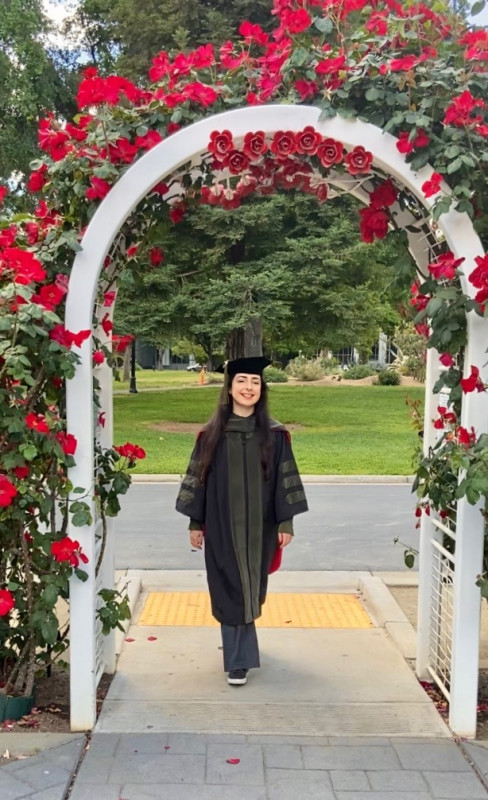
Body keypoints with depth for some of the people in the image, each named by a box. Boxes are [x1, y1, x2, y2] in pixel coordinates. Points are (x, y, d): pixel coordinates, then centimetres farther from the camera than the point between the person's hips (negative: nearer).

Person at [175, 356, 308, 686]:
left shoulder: (275, 434, -2)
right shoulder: (212, 434, 0)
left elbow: (285, 479, -1)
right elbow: (198, 478, 3)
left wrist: (286, 522, -5)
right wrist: (195, 522, 2)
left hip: (259, 527, 0)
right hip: (222, 526, 0)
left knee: (251, 589, 10)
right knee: (230, 591, 3)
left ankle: (238, 654, 32)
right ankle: (239, 660, 14)